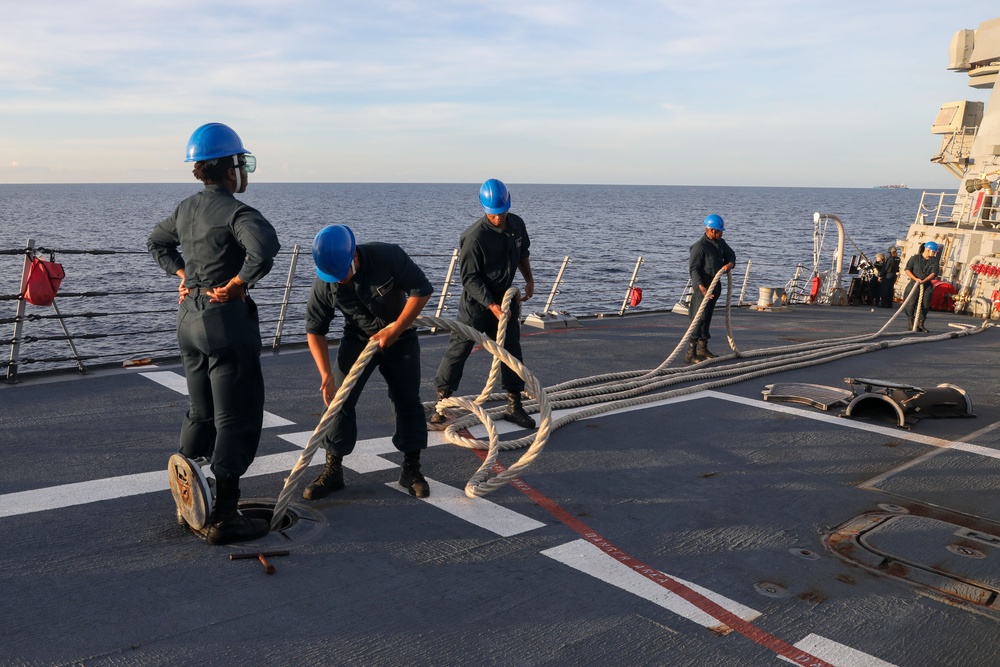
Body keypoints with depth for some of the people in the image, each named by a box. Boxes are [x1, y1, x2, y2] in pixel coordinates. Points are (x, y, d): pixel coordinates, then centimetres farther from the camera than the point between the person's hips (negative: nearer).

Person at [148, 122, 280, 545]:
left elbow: (157, 243, 27)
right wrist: (237, 284, -21)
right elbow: (265, 248, -35)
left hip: (189, 317, 9)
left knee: (200, 414, 20)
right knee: (237, 418, -1)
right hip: (226, 320, -9)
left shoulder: (186, 209, 10)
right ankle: (223, 518, 2)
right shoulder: (235, 212, -16)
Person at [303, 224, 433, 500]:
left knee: (408, 401, 0)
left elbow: (422, 289, -22)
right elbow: (315, 331, -14)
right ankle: (332, 471, 3)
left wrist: (394, 330, -25)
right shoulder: (324, 283, -22)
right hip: (357, 339, 1)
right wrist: (326, 374, -26)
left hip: (400, 337, -1)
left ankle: (411, 470, 14)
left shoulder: (388, 257, -29)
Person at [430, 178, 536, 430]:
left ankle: (514, 406, 20)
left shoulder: (517, 224, -2)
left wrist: (529, 280, 12)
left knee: (512, 350, 9)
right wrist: (492, 307, -27)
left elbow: (523, 253, 19)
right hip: (476, 302, -6)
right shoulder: (473, 237, -23)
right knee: (458, 350, -5)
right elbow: (470, 279, -22)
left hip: (506, 298, 6)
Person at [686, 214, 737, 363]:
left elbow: (731, 255, 24)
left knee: (707, 317, 16)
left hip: (715, 286, 9)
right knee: (699, 318, -14)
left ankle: (702, 348, 27)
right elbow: (694, 268, -21)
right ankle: (691, 353, -15)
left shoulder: (720, 243, 11)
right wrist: (702, 287, -32)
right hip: (702, 288, -9)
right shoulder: (699, 246, -15)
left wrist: (730, 263, -1)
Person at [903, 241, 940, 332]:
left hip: (927, 285, 3)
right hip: (914, 284, -3)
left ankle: (920, 324, 9)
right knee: (911, 304, -6)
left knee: (924, 305, 0)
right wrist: (916, 279, -16)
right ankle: (910, 324, 2)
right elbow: (907, 270, -3)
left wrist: (924, 280, -20)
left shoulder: (934, 261, 7)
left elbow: (933, 273, -4)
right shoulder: (915, 258, 0)